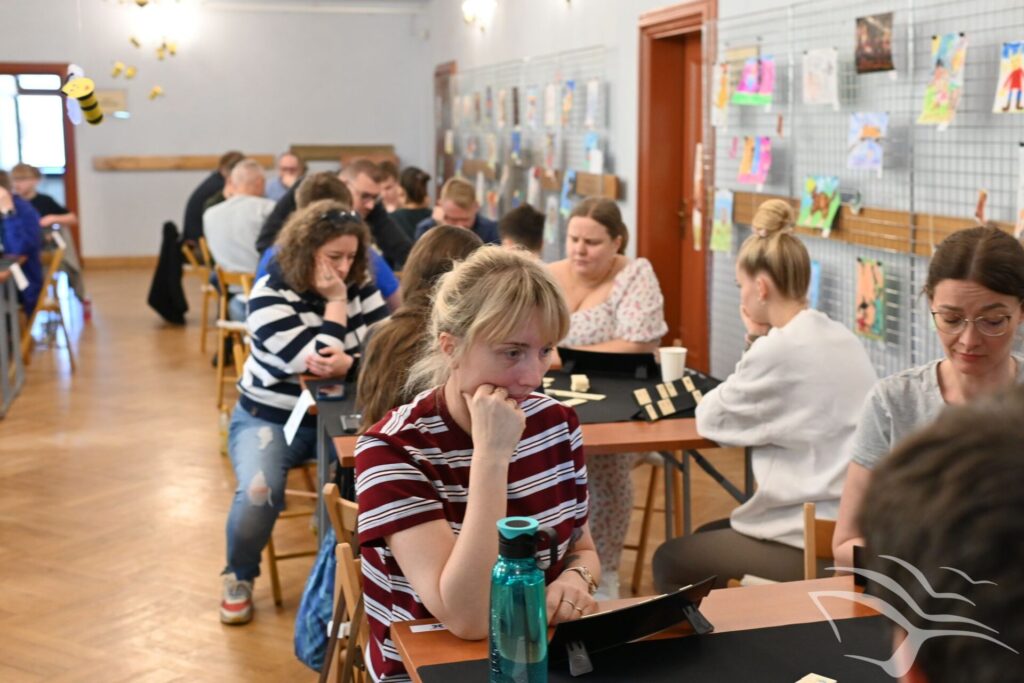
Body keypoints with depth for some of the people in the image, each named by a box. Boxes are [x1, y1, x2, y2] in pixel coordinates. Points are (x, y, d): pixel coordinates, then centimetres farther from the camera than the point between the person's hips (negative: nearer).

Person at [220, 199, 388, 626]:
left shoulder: (360, 289, 0)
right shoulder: (270, 294, -14)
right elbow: (313, 360, -23)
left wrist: (346, 364, -28)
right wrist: (334, 303, -17)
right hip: (269, 418, -3)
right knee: (257, 493, -29)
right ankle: (239, 578, 1)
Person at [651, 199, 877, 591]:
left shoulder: (778, 349, -17)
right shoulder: (843, 339, 9)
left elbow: (709, 420, -6)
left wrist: (754, 340, 3)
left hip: (810, 544, -9)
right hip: (851, 527, 9)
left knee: (669, 559, 9)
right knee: (706, 536, 27)